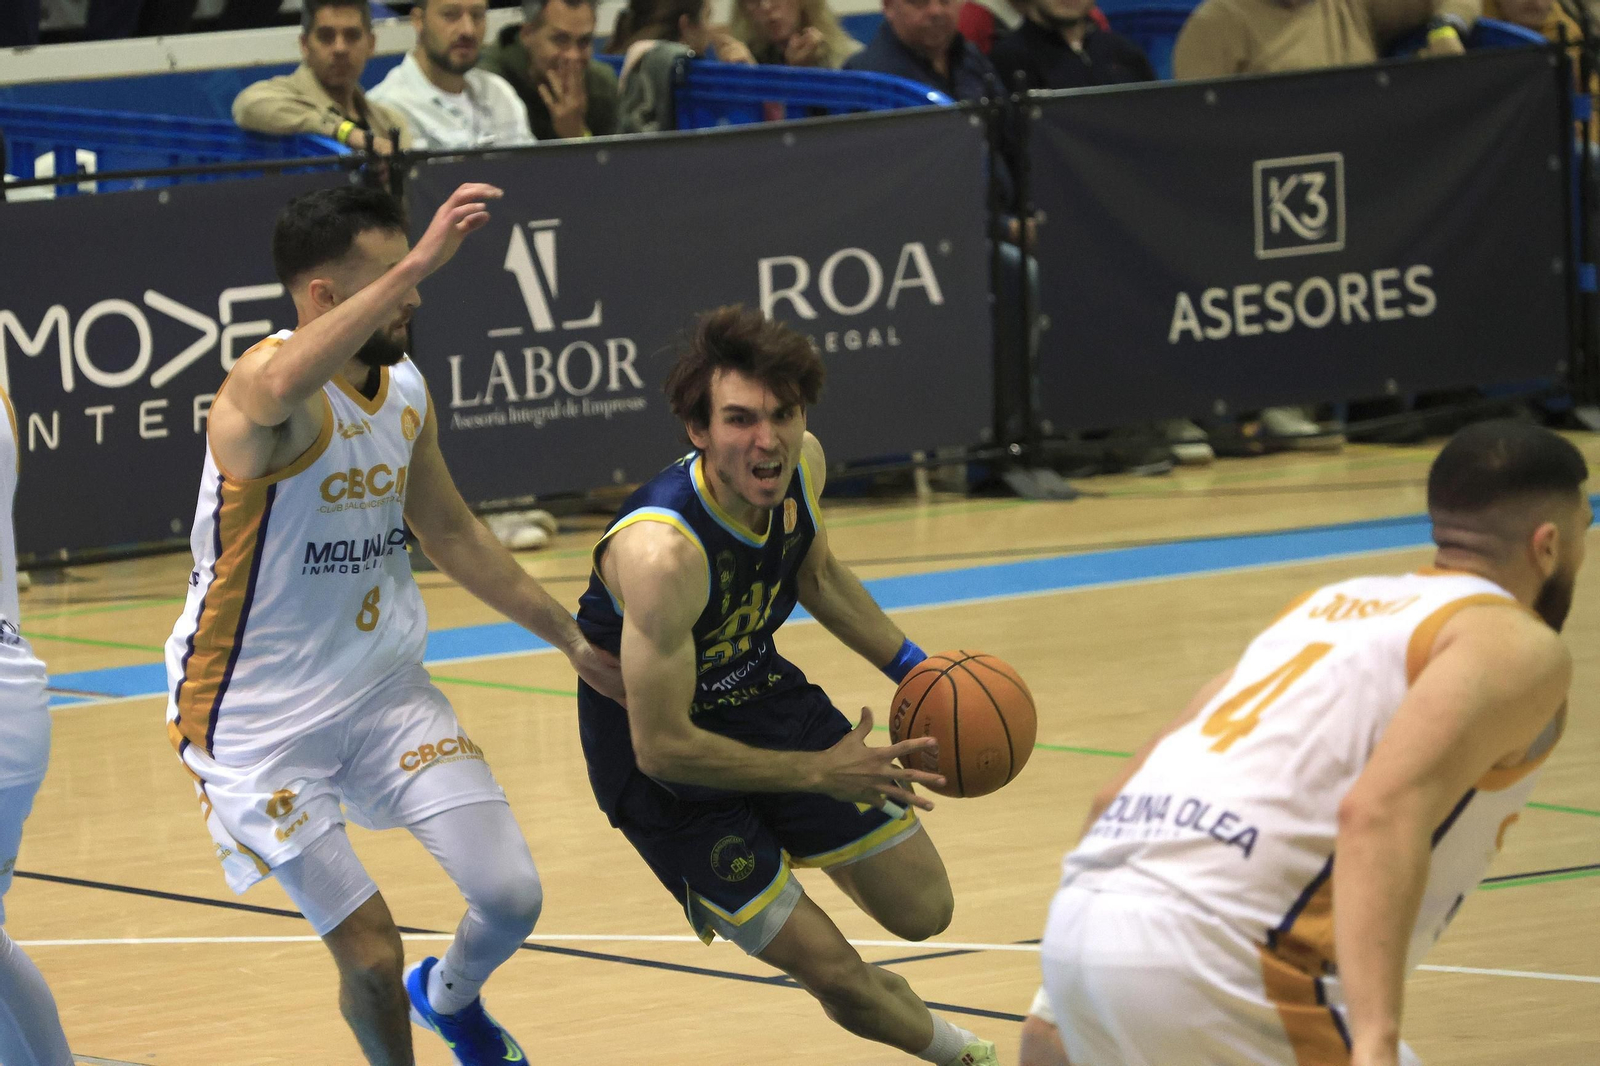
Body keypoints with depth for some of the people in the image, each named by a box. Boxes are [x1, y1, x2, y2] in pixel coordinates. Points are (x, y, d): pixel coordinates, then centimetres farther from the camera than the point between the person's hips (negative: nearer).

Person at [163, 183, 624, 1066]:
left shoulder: (405, 390, 2)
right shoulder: (262, 384, -23)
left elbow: (450, 533, 18)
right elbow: (281, 388, -51)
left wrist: (574, 641, 23)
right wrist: (419, 262, -57)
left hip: (383, 688, 6)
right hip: (258, 722, -6)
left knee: (512, 898, -3)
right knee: (372, 957, -8)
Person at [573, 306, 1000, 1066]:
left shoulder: (801, 464, -17)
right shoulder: (662, 551, -39)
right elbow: (661, 747, -31)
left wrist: (913, 670, 4)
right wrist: (818, 773, -23)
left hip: (761, 693, 6)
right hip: (662, 752, -6)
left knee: (922, 910, 11)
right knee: (833, 975, -6)